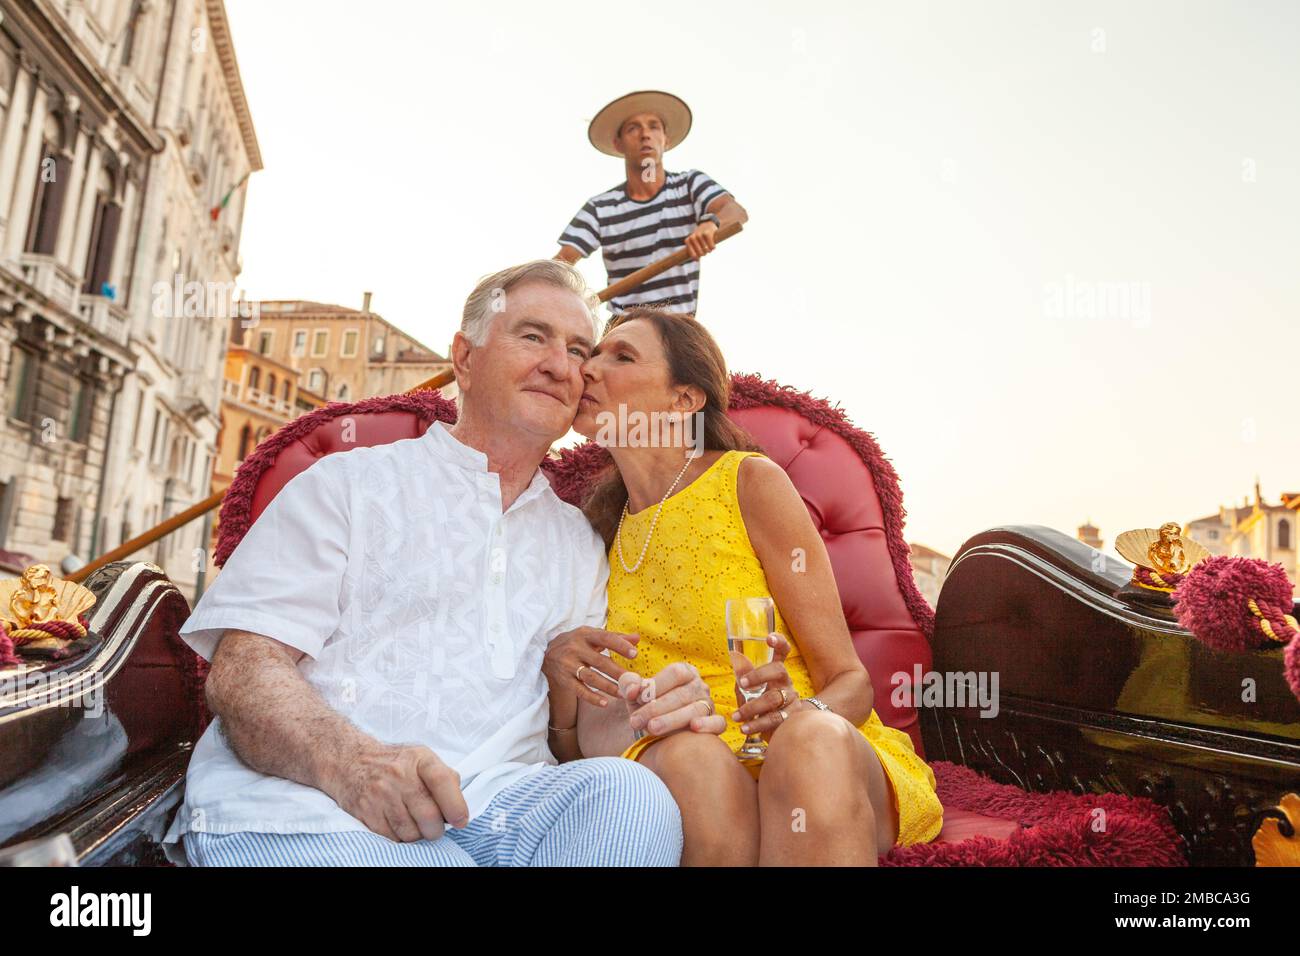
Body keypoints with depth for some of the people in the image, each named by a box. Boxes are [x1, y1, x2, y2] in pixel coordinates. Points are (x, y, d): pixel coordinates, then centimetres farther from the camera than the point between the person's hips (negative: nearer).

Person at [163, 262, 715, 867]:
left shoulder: (579, 542, 21)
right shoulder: (351, 482, 10)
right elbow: (241, 669, -2)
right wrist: (350, 761, -23)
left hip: (494, 805, 5)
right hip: (300, 799, -4)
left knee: (631, 794, -27)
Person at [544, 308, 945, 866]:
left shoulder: (751, 481, -3)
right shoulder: (601, 529, 9)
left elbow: (851, 682, -4)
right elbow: (578, 746, 10)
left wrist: (800, 713, -26)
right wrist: (559, 675, -12)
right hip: (678, 770, 3)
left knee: (813, 742, -37)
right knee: (690, 757, -32)